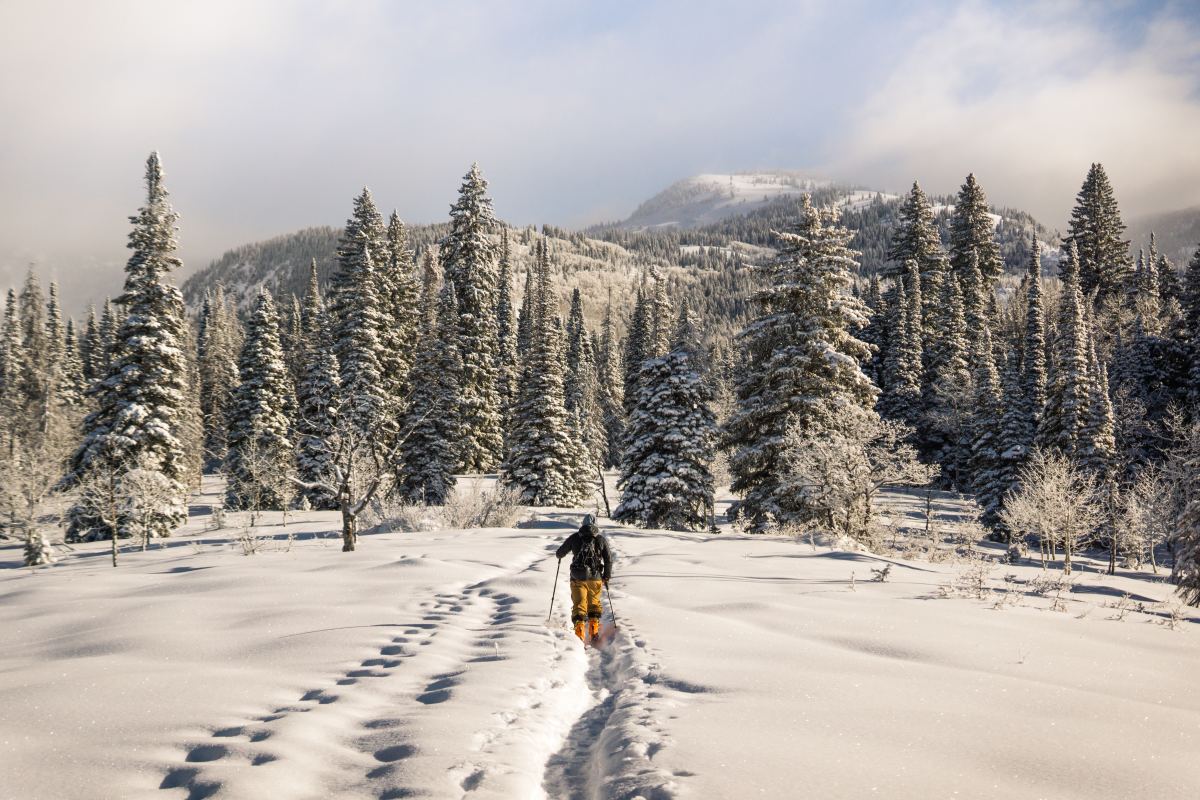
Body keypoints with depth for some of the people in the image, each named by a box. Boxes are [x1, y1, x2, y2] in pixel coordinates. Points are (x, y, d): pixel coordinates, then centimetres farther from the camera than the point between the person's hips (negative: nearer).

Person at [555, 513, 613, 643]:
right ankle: (594, 630, 10)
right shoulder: (601, 539, 3)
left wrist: (559, 556, 35)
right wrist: (606, 577, 14)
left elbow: (560, 553, 11)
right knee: (594, 603, 17)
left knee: (579, 604, 3)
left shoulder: (575, 537, 2)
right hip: (595, 577, 1)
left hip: (577, 577, -1)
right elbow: (608, 560, 3)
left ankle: (579, 630, -10)